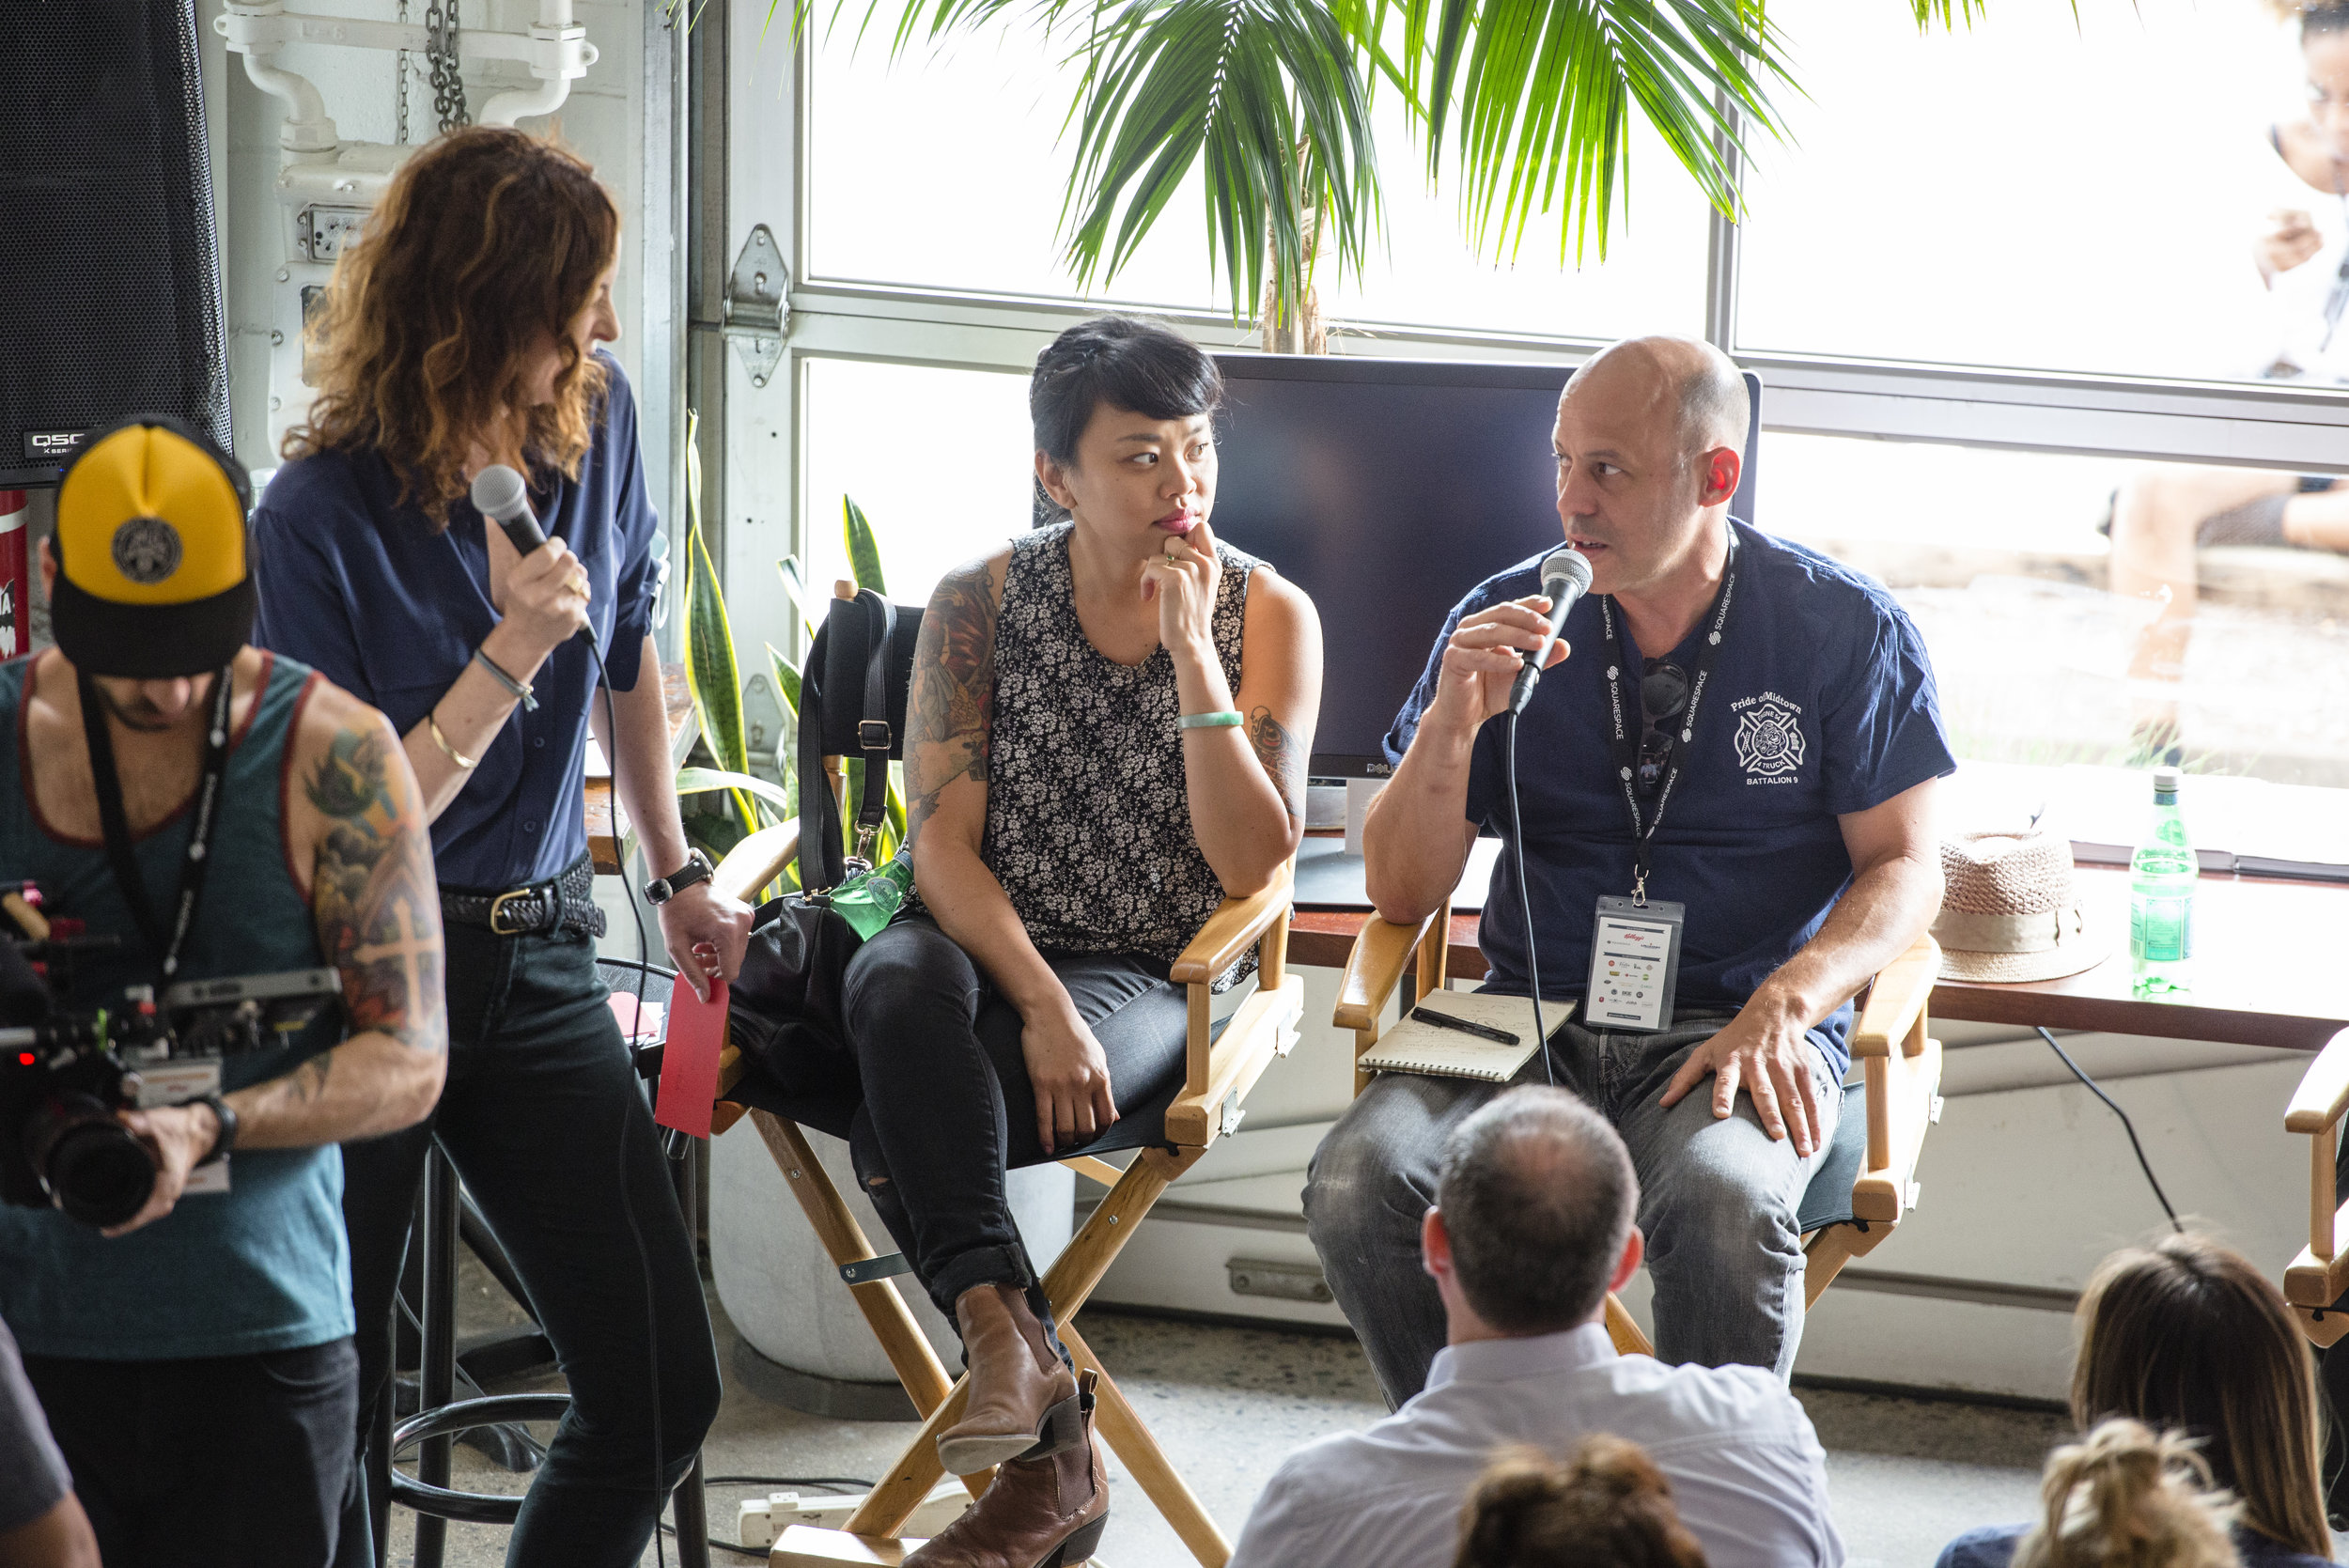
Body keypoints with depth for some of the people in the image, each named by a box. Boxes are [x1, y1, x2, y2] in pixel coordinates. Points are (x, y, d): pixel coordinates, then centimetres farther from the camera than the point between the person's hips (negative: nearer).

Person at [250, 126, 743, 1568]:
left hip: (541, 952, 5)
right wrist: (507, 661, -24)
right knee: (329, 1410, 4)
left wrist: (678, 875, 24)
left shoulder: (597, 422, 0)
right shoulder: (321, 517, -16)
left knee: (663, 1387, -2)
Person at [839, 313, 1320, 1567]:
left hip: (1153, 988, -2)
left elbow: (1252, 868, -11)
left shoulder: (1268, 615, -2)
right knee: (896, 983, -36)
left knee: (898, 1124, -31)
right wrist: (1042, 1006, -22)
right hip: (983, 946, 2)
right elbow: (942, 845, -6)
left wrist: (1189, 650, -18)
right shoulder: (981, 602, 1)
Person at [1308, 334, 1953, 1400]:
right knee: (1358, 1182, -27)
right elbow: (1404, 895, 7)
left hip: (1737, 1035, -2)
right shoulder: (1505, 624, 7)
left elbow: (1905, 868, 2)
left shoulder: (1845, 629, 2)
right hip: (1533, 1021, 3)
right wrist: (1450, 726, -12)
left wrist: (1783, 1005, -16)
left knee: (1724, 1205, -37)